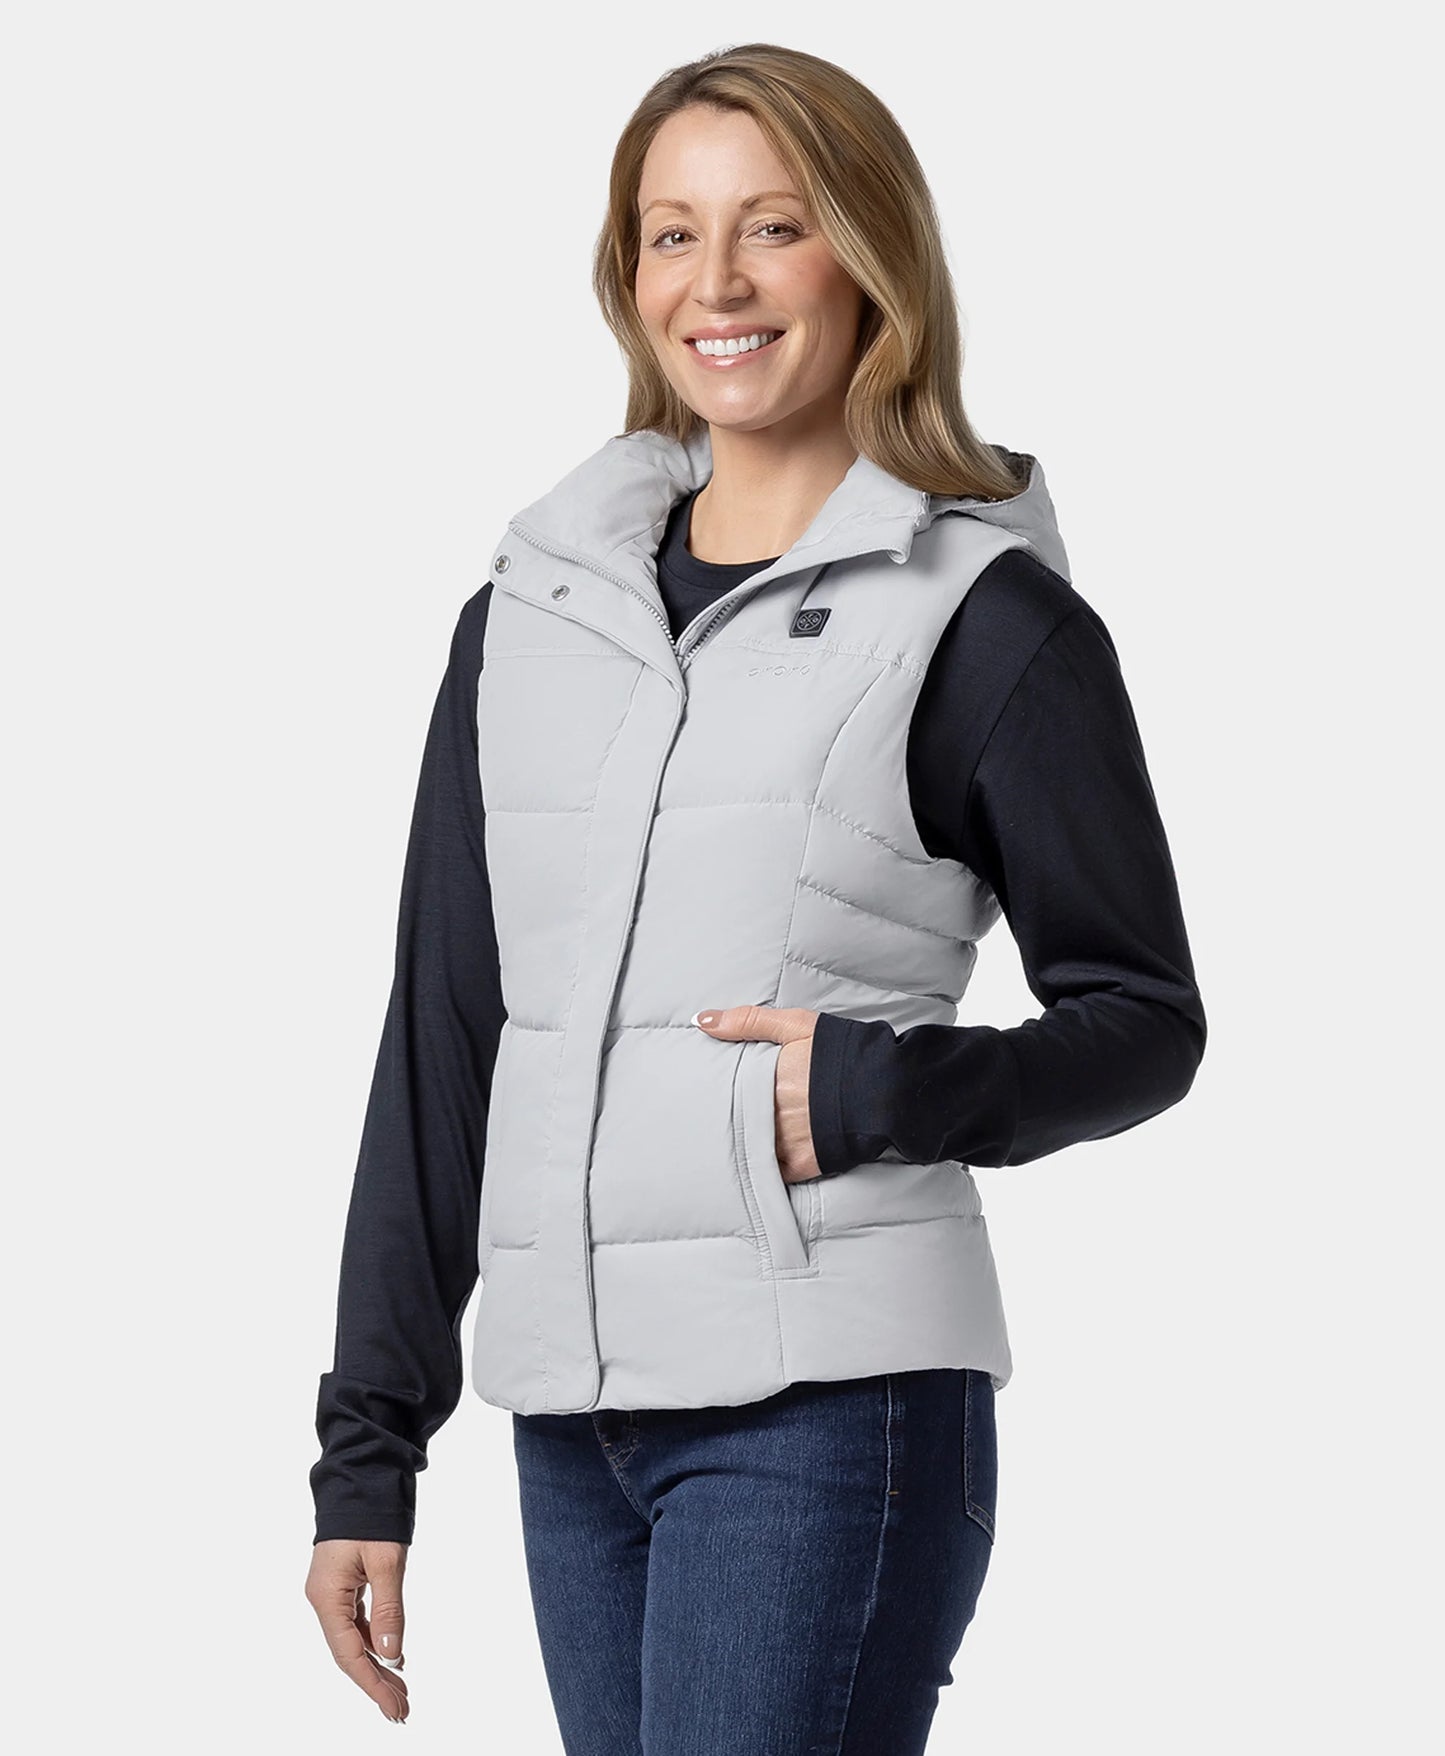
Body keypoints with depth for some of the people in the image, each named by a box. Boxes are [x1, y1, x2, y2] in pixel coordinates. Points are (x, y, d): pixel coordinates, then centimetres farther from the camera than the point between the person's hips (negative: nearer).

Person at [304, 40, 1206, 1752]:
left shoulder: (984, 618, -1)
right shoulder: (534, 606, 12)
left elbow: (1145, 1020, 4)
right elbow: (441, 1044, 13)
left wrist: (887, 1088, -15)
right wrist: (368, 1450, 11)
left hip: (826, 1405, -5)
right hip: (570, 1418, 5)